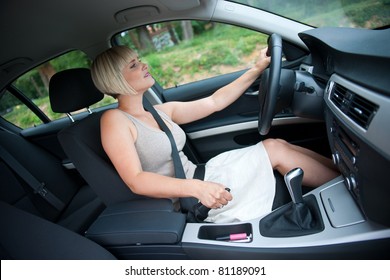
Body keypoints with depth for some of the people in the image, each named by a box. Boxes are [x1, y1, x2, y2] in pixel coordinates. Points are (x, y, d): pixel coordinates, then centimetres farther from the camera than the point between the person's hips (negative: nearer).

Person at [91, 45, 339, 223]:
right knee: (276, 149, -8)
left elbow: (214, 102, 10)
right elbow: (136, 181, -24)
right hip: (187, 199, -7)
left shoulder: (160, 112, 9)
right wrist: (195, 187, -35)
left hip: (198, 177, 8)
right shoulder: (115, 120, -13)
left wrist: (257, 70, 8)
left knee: (276, 145, -4)